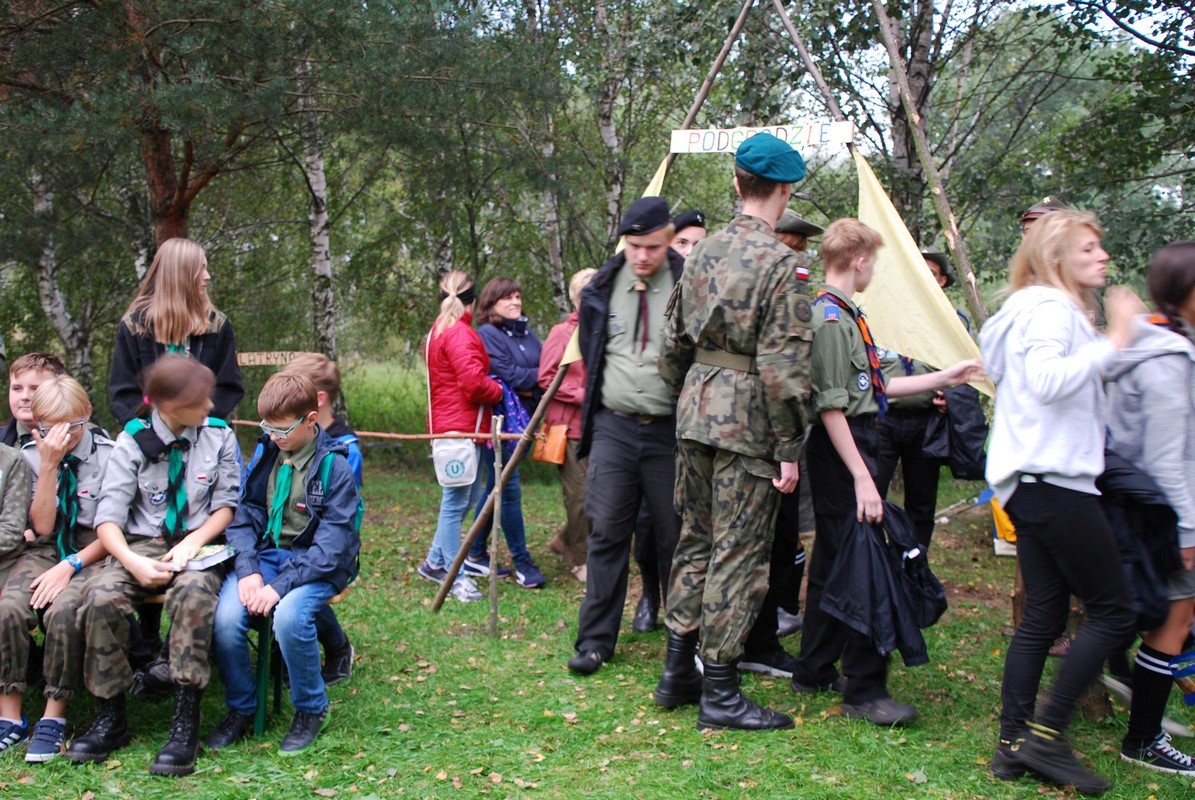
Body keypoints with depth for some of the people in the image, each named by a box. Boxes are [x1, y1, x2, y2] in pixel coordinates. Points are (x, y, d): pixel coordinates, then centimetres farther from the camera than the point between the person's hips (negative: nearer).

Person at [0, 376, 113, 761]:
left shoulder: (108, 454, -5)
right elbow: (43, 527, -4)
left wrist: (71, 565, -17)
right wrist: (49, 465, -12)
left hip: (92, 552, -3)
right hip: (44, 551, 3)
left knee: (63, 610, -33)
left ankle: (53, 718, -17)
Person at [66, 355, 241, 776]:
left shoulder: (218, 435, 3)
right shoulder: (133, 440, -1)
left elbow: (227, 504, 5)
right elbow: (108, 517, -7)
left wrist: (192, 543, -13)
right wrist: (133, 563, -24)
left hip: (199, 544, -1)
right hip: (143, 544, 1)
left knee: (193, 591, -36)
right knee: (101, 595, -29)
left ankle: (186, 722, -32)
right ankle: (111, 718, -13)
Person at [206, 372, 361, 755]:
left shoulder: (334, 467, -9)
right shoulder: (267, 455, 7)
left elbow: (331, 544, -15)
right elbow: (245, 515, 5)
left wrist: (281, 585, -25)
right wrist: (248, 571, -13)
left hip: (316, 565, -4)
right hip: (265, 555, 4)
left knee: (289, 616, -34)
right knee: (226, 616, -24)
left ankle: (311, 709, -6)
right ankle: (240, 708, 3)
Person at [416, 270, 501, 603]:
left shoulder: (438, 331, 19)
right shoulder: (460, 333, -14)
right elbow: (474, 382, -22)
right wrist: (499, 391, -5)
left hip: (449, 424, 11)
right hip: (461, 426, -11)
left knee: (469, 495, 16)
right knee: (456, 501, -4)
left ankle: (434, 562, 24)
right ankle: (456, 577, 2)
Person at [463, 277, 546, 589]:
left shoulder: (527, 334, 15)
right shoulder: (487, 334, -8)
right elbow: (508, 375, -17)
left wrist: (528, 387, -12)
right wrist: (541, 376, -6)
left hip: (523, 420, 8)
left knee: (496, 488, 13)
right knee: (510, 490, -4)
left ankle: (475, 557, 23)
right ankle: (522, 563, 3)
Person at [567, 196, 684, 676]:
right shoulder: (601, 290, 6)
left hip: (670, 430, -2)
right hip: (614, 427, 2)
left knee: (675, 537, 7)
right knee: (607, 533, 2)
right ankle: (595, 640, 10)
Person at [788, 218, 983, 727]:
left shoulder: (846, 315, 16)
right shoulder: (829, 318, -16)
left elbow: (873, 387, 20)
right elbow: (831, 406, -21)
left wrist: (944, 379, 26)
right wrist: (861, 476, -23)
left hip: (853, 444, 11)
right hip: (842, 452, -11)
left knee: (833, 563, 15)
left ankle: (814, 672, 25)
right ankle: (865, 691, -2)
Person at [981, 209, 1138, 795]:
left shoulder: (1048, 308, 23)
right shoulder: (1049, 307, -9)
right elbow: (1047, 379, -26)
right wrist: (1112, 343, -23)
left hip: (1028, 481, 10)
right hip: (1054, 478, -10)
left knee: (1043, 614, 9)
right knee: (1112, 613, -5)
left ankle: (1013, 744, 10)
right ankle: (1044, 736, -4)